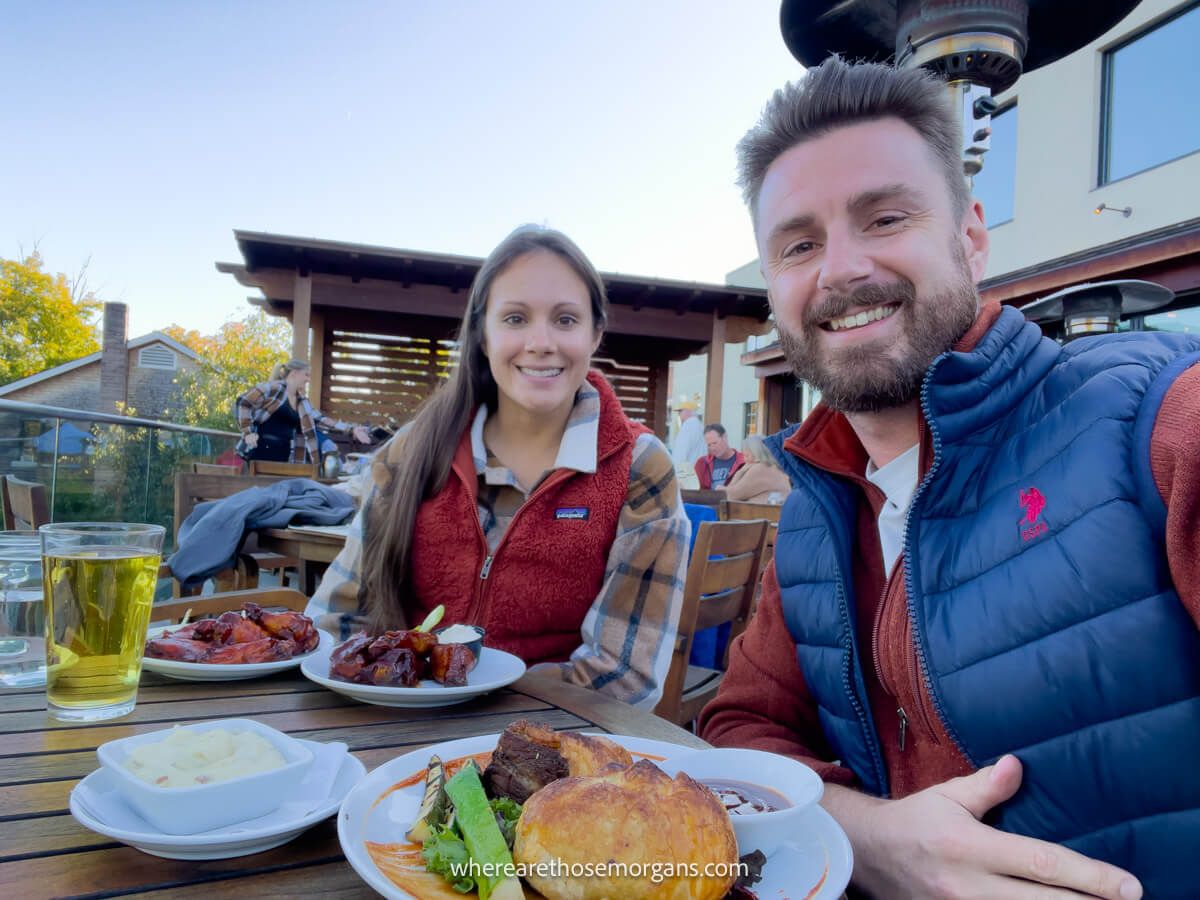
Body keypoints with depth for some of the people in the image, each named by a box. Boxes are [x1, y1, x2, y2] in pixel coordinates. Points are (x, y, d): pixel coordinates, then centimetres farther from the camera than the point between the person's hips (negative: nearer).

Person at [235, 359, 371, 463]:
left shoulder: (301, 402, 16)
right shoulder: (274, 388, -7)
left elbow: (321, 420, 12)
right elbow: (243, 402, -10)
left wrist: (351, 429, 5)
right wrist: (247, 432, -17)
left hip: (283, 456, 8)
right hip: (260, 452, -8)